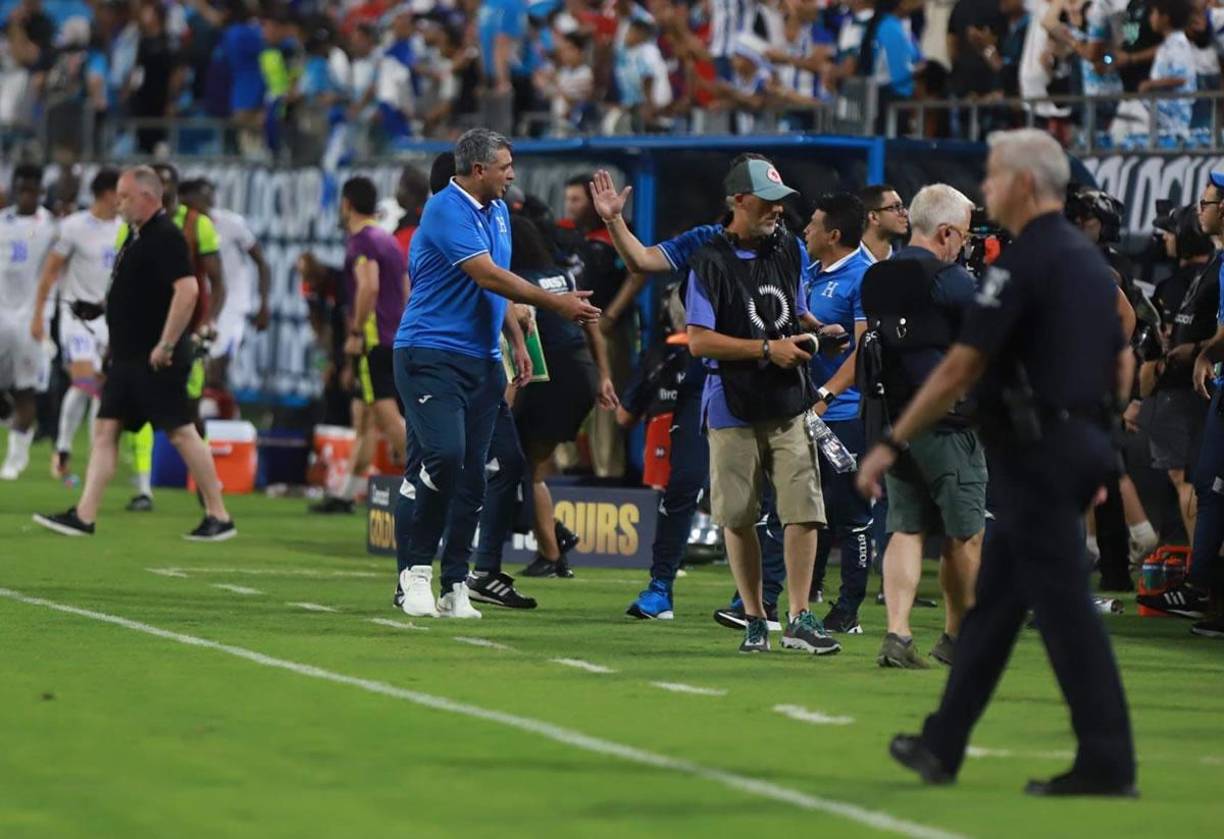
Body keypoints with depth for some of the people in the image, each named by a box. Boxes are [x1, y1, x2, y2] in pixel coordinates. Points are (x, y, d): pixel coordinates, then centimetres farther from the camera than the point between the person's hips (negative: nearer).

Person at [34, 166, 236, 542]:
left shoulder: (165, 237, -16)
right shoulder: (136, 236, 15)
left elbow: (187, 289, -26)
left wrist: (166, 346, -24)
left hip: (155, 362, -10)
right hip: (127, 357, 10)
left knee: (182, 433, -5)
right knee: (105, 430, 6)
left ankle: (219, 517, 2)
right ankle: (84, 516, 5)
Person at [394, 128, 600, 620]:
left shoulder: (498, 212, 16)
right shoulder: (448, 210, -13)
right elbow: (488, 276, -19)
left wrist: (517, 340, 19)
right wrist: (555, 305, -15)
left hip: (481, 359, 8)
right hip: (430, 355, -8)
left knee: (472, 476, 4)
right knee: (444, 456, -21)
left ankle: (455, 587, 7)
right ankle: (416, 569, -9)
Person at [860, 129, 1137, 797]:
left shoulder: (1025, 261, -15)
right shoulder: (1089, 259, 13)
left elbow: (960, 369, -17)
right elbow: (1123, 365, 17)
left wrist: (892, 445, -12)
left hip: (1035, 453, -9)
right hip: (1077, 445, 9)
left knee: (1064, 608, -7)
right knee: (993, 601, 15)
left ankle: (1107, 764, -8)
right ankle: (943, 746, 22)